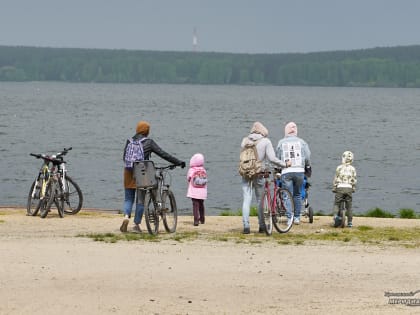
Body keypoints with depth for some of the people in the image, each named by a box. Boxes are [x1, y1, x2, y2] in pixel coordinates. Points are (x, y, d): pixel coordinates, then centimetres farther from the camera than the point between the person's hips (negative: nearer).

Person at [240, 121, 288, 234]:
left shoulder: (245, 141, 5)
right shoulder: (266, 141, -5)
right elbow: (272, 158, -11)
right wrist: (285, 164, -1)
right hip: (258, 174, -2)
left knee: (246, 200, 2)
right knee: (260, 200, 9)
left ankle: (246, 226, -7)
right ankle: (262, 226, 12)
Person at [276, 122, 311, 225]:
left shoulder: (281, 142, 4)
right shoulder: (301, 142, 5)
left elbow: (277, 157, 7)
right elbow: (307, 157, 5)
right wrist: (308, 167, 22)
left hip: (286, 172, -1)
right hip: (299, 171, 1)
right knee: (297, 195, 12)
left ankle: (289, 217, -4)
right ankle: (297, 217, 13)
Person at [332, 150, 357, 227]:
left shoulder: (339, 168, -1)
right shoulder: (352, 169, 3)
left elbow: (336, 179, 1)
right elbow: (354, 180, 6)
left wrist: (334, 188, 11)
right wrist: (353, 188, 19)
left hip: (340, 187, -2)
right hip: (349, 188, 2)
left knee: (336, 204, 9)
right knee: (349, 206, 9)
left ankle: (336, 215, -16)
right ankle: (350, 222, 11)